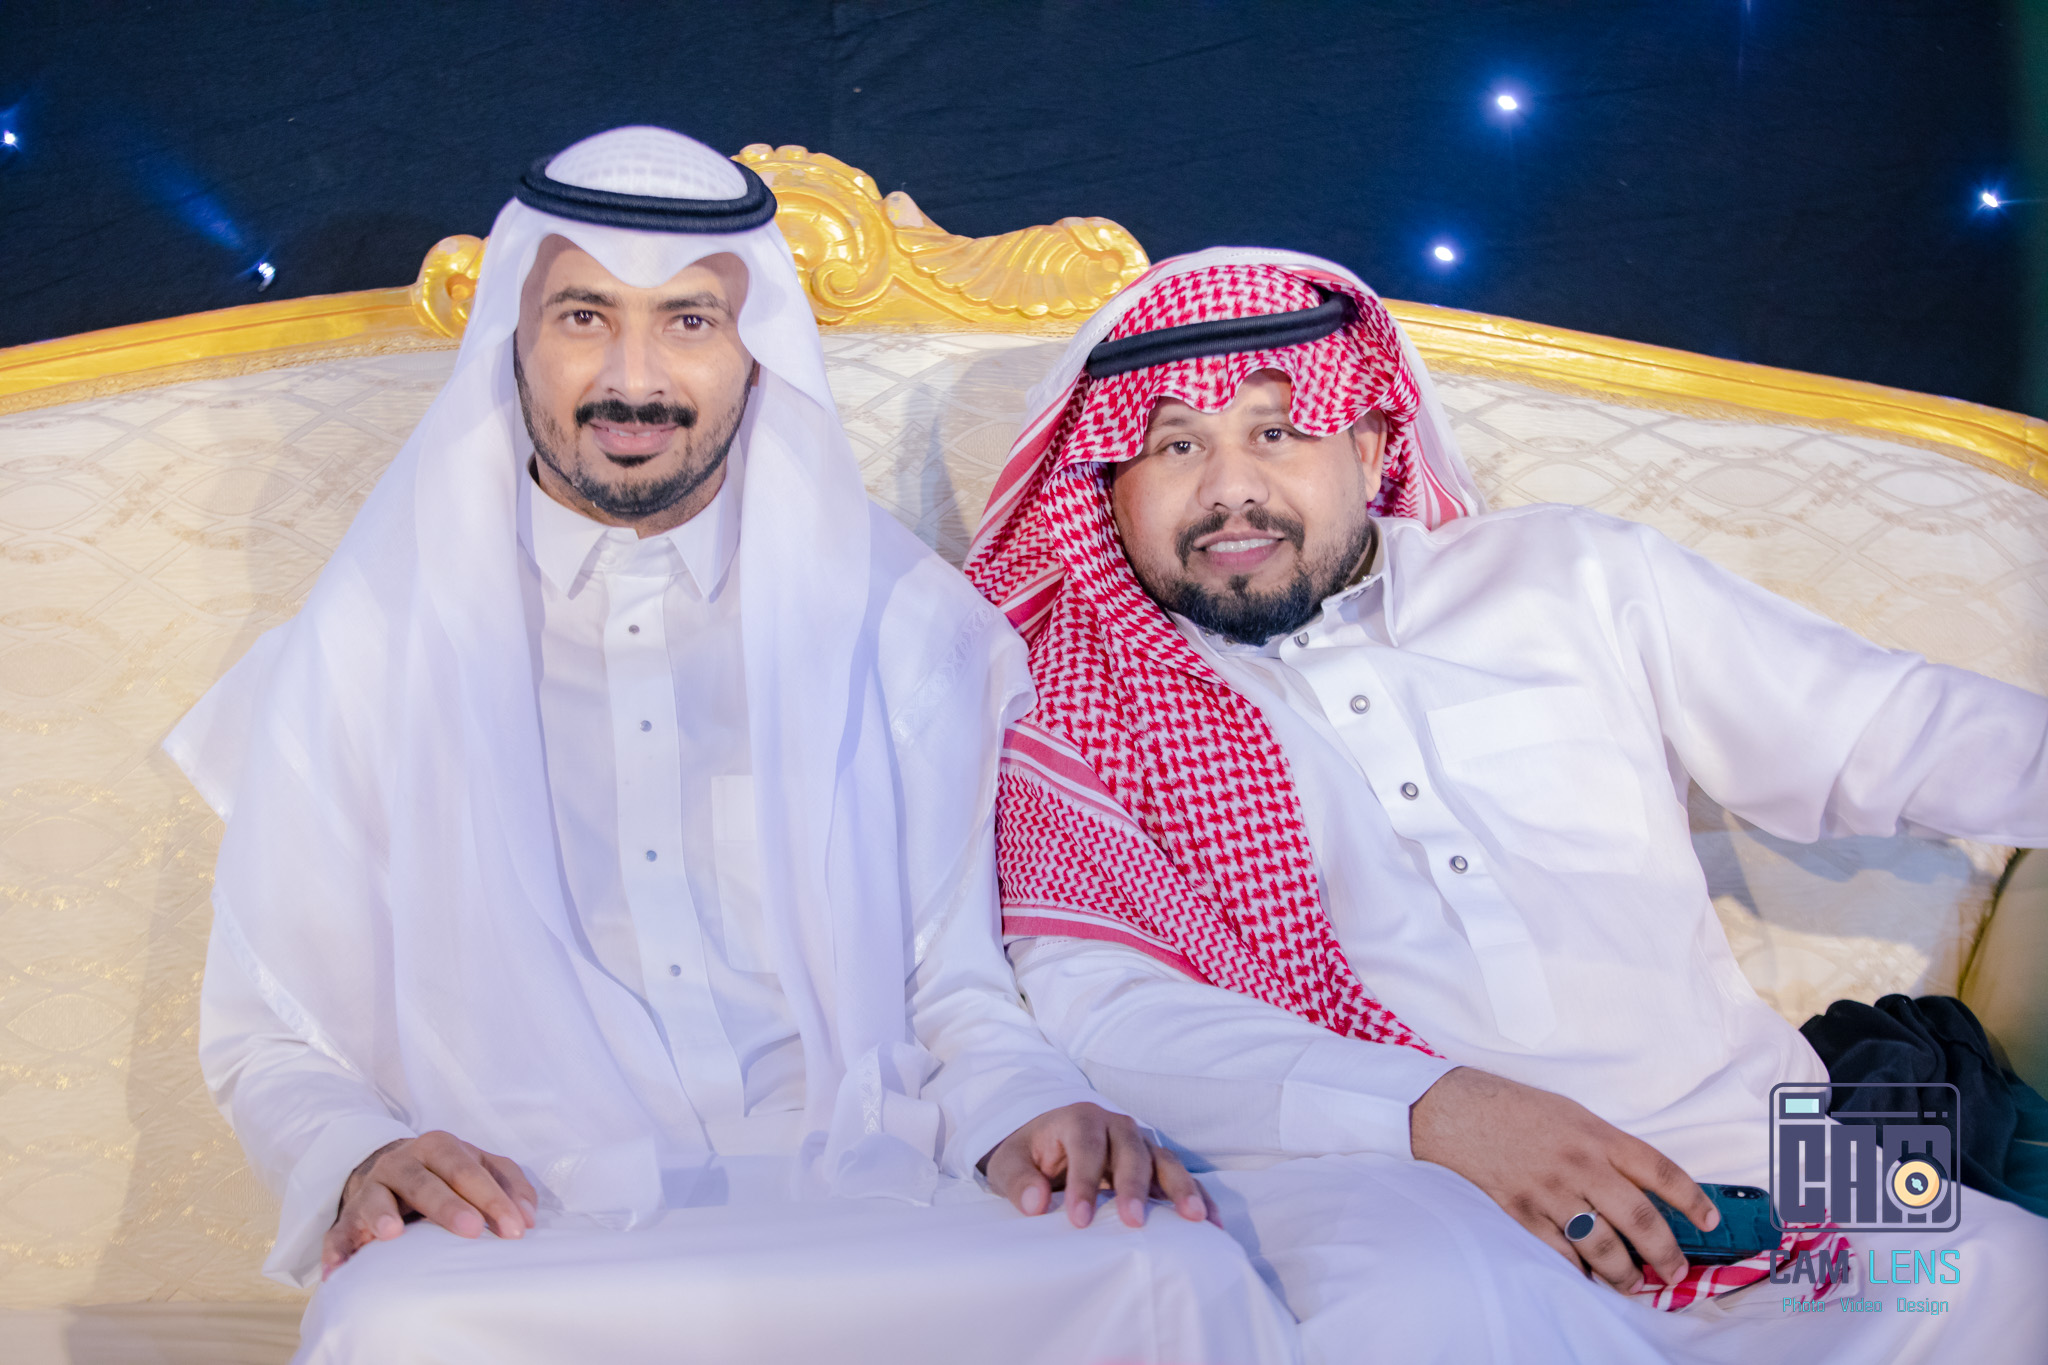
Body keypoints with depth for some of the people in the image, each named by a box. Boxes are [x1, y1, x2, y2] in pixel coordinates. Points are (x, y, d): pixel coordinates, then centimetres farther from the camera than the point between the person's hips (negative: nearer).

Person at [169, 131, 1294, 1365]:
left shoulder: (900, 622, 13)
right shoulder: (368, 646, 10)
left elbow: (955, 985, 13)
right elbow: (267, 1035, 12)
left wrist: (1021, 1112, -9)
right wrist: (358, 1158, -10)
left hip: (861, 1217, 1)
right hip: (524, 1241, -1)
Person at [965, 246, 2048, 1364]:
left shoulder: (1572, 574, 17)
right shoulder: (1079, 702, 8)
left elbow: (1883, 728, 18)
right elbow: (1092, 1006, -6)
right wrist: (1432, 1110, -19)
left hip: (1732, 1176, 4)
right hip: (1378, 1200, -4)